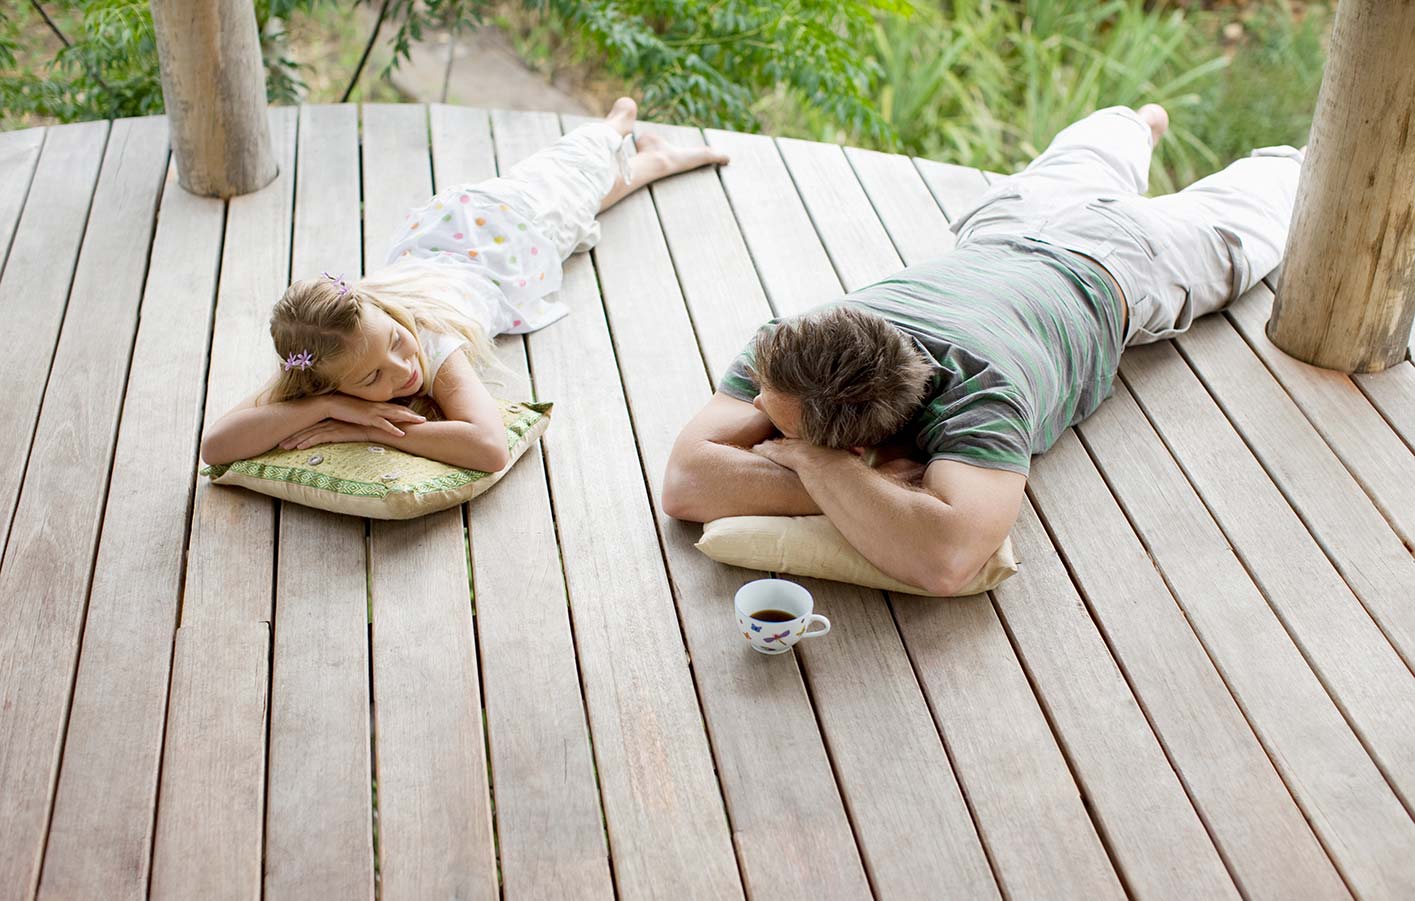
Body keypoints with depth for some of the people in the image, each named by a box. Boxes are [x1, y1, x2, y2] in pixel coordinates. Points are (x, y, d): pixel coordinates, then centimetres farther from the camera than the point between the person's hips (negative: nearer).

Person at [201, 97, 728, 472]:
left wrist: (364, 430, -62)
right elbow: (214, 445, -50)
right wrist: (329, 404, -59)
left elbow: (490, 448, -64)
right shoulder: (314, 371, -41)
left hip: (507, 232, -3)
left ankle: (616, 126, 64)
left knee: (569, 186, 31)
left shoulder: (438, 345, -50)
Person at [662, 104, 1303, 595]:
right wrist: (874, 491, -55)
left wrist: (816, 460, -60)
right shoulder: (785, 352, -42)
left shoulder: (981, 393, -56)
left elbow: (944, 560, -71)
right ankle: (1137, 125, 73)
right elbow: (685, 483, -48)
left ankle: (1288, 167, 64)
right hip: (1000, 232, 4)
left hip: (1105, 273, -3)